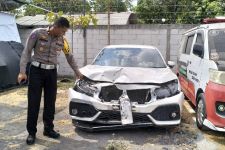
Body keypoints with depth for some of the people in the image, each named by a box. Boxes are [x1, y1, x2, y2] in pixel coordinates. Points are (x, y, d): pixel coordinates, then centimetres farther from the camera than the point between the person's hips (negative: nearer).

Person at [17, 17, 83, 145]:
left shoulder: (62, 40, 3)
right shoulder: (38, 33, -8)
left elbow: (70, 57, 16)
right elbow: (27, 52, -5)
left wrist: (77, 72, 20)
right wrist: (22, 71, -12)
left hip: (52, 72, 4)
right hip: (36, 71, -3)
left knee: (50, 102, 8)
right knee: (34, 102, 0)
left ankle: (48, 129, 23)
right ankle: (31, 132, 12)